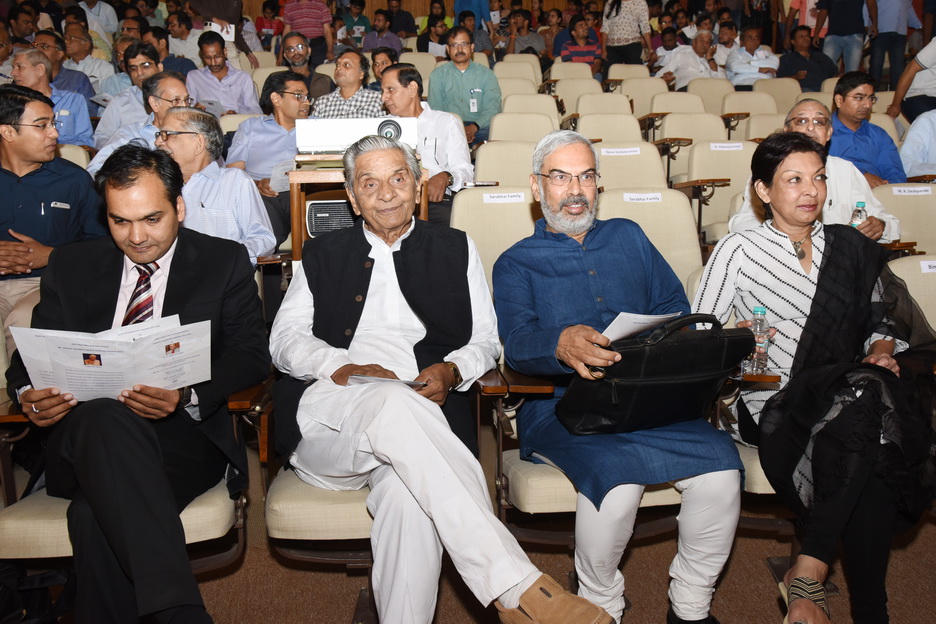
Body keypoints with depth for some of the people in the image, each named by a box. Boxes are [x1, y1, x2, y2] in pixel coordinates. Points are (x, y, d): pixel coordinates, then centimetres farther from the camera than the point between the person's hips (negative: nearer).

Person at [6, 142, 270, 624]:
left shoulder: (225, 263, 9)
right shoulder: (71, 265, 17)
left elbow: (250, 355, -1)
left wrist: (186, 396, -21)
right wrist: (29, 395, -12)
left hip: (182, 433, -2)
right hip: (81, 434, 2)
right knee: (103, 418, -37)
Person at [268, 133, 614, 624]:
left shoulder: (456, 249, 23)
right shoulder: (323, 254, 23)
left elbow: (485, 341, 17)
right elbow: (284, 339, 11)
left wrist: (452, 371, -7)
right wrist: (342, 368, -11)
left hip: (420, 413, 0)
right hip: (326, 416, 0)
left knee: (409, 495, -37)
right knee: (395, 404, -37)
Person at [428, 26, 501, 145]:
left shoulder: (487, 75, 14)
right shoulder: (438, 75, 15)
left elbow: (492, 109, 2)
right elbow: (434, 109, 5)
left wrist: (473, 127, -19)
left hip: (480, 128, 1)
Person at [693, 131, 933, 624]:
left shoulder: (851, 249, 17)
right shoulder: (738, 252, 4)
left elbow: (880, 320, 25)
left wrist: (880, 351, 4)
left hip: (847, 399, 4)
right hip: (771, 404, -3)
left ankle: (808, 570, -28)